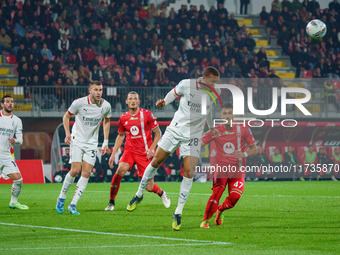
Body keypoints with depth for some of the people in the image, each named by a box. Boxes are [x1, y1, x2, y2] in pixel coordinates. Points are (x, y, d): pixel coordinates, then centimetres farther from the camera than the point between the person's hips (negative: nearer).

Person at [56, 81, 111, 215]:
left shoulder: (106, 106, -5)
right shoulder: (79, 103, -12)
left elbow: (107, 121, 14)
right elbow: (66, 116, 3)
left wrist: (105, 142, 10)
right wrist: (67, 133, -11)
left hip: (92, 143, 3)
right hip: (77, 141, -3)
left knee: (86, 173, -8)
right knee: (75, 170, -13)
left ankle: (73, 204, -3)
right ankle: (61, 197, 9)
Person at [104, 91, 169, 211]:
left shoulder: (147, 114, -5)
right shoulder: (123, 118, 5)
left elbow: (158, 133, 2)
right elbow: (120, 136, 20)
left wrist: (152, 148, -10)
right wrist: (113, 154, 12)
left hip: (145, 153, -2)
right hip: (130, 151, 2)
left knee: (149, 187, -4)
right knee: (121, 169, -29)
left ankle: (161, 193, 34)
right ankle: (111, 202, -21)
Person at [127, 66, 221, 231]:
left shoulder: (215, 93, -4)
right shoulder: (186, 85, -12)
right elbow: (175, 93, 9)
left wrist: (211, 127, 26)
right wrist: (164, 102, -9)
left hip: (194, 136, 0)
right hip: (175, 129, 0)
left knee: (189, 172, -12)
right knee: (156, 162, 6)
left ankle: (178, 213, -2)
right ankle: (139, 194, 30)